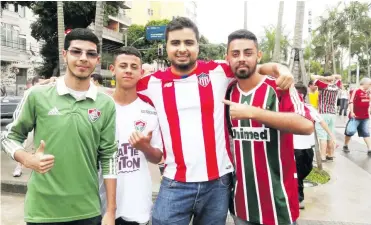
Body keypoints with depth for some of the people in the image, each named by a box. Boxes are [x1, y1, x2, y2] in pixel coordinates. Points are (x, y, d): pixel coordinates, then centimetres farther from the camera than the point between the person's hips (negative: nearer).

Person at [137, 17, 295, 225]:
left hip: (218, 182, 1)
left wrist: (280, 68, -11)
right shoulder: (154, 83, 2)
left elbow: (256, 68, 8)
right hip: (175, 185, 0)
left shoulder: (218, 72, 0)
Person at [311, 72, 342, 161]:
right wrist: (332, 77, 7)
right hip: (333, 114, 6)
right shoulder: (336, 86, 7)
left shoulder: (323, 86, -9)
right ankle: (330, 155, 20)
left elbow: (313, 77, -13)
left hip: (323, 114, -6)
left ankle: (323, 157, -8)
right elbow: (339, 77, 25)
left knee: (323, 137, -7)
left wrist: (324, 78, -7)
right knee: (330, 136, 12)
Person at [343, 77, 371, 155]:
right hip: (355, 116, -7)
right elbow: (351, 102, -17)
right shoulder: (356, 91, -11)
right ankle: (345, 146, 16)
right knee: (350, 131, -5)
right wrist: (352, 112, -24)